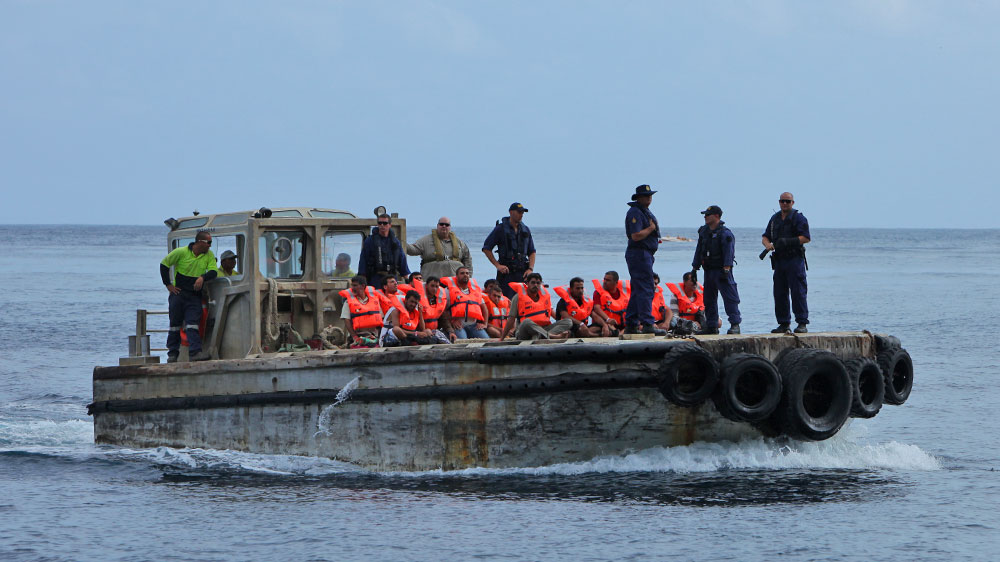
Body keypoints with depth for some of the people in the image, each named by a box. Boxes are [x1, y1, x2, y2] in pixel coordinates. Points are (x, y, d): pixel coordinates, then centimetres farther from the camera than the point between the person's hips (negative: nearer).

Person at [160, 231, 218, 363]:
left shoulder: (209, 255, 2)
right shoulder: (181, 252, -7)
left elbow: (214, 272, -4)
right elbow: (164, 264, 3)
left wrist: (203, 277, -25)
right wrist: (168, 285, -2)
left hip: (195, 296, 2)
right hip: (178, 293, -2)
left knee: (193, 323, -11)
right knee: (175, 324, 5)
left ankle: (196, 352, -20)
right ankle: (172, 353, 14)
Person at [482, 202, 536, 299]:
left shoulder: (525, 230, 13)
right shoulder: (501, 229, -2)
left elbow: (532, 252, 18)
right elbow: (486, 248, 0)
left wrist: (530, 269, 3)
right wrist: (498, 265, -7)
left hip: (522, 272, 4)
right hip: (506, 272, -4)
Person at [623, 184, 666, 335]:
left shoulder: (644, 211, 20)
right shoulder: (635, 212, -13)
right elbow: (636, 236, -23)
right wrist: (651, 228, -12)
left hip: (645, 254, 11)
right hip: (639, 254, -11)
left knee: (638, 291, 13)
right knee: (645, 290, -14)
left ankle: (631, 325, 17)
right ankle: (648, 324, -17)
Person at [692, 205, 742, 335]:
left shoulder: (725, 233, -10)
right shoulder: (703, 231, 13)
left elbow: (729, 252, -17)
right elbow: (699, 251, 19)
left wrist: (726, 269, -24)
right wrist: (694, 268, 16)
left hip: (722, 270, -8)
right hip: (708, 270, 8)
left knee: (730, 297, -11)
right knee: (709, 299, 10)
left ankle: (735, 325, -13)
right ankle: (711, 326, 17)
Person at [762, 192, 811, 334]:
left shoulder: (798, 218, -3)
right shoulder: (775, 218, 17)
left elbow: (806, 238, -11)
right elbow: (765, 237, 18)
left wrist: (788, 242, -23)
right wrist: (768, 244, -6)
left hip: (795, 259, -7)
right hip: (779, 261, 7)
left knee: (798, 292, -10)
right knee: (779, 294, 6)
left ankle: (802, 323, -9)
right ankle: (783, 323, 13)